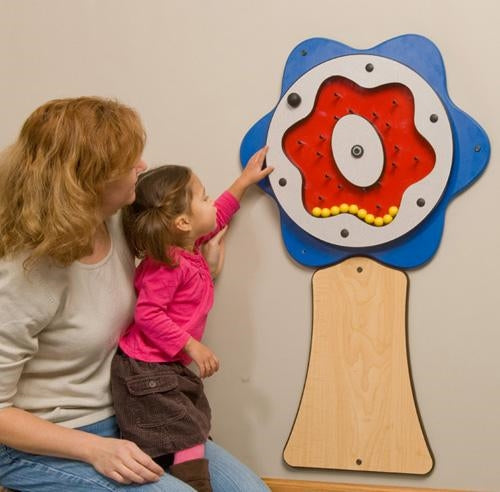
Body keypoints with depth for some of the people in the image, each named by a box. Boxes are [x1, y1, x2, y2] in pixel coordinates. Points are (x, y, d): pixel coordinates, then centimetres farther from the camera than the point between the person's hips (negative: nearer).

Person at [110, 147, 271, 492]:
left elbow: (217, 217, 25)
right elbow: (148, 314, -26)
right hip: (147, 373, -10)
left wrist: (245, 181, 28)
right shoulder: (167, 265, -22)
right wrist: (192, 345, -24)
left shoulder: (188, 246, 7)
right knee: (186, 445, -11)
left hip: (169, 368, 10)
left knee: (195, 433, 13)